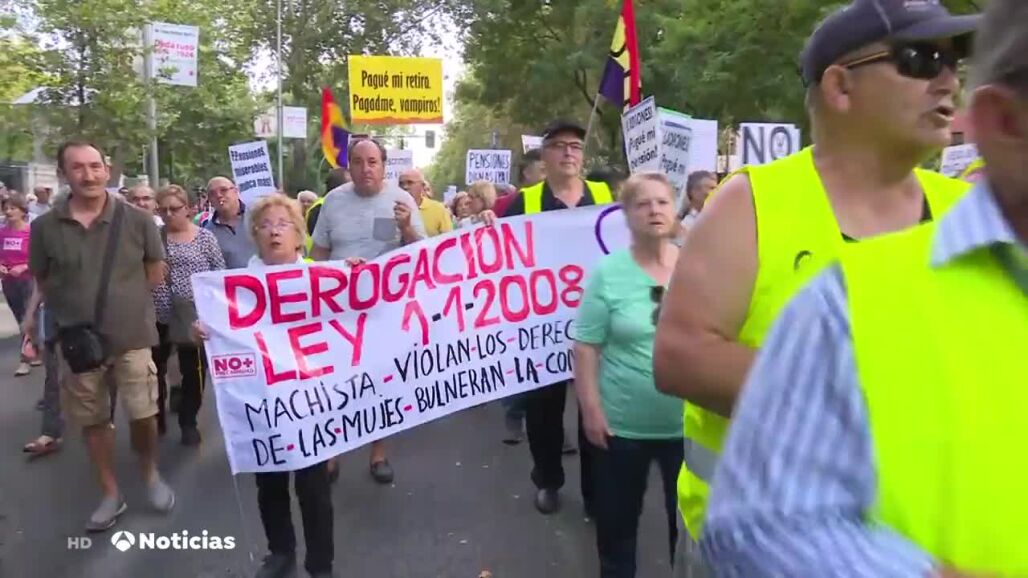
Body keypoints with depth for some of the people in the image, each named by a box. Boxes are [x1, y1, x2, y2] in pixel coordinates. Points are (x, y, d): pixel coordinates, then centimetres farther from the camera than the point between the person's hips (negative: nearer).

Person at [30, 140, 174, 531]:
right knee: (92, 420, 12)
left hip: (132, 337, -1)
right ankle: (111, 494, 29)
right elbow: (43, 284, 8)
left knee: (143, 414, 3)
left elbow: (155, 273, 7)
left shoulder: (137, 221, -5)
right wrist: (72, 312, 0)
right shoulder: (44, 227, -4)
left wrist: (123, 298, 1)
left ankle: (151, 475, 31)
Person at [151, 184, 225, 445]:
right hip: (159, 316, 2)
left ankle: (188, 422, 22)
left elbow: (220, 275, 1)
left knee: (194, 371, 6)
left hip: (195, 315, -2)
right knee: (155, 369, 12)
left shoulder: (205, 237, 0)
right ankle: (156, 419, 30)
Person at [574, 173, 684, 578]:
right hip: (622, 423, -1)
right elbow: (585, 347, -7)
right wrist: (591, 409, -11)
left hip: (688, 422, 2)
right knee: (617, 520, 16)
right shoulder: (607, 272, -8)